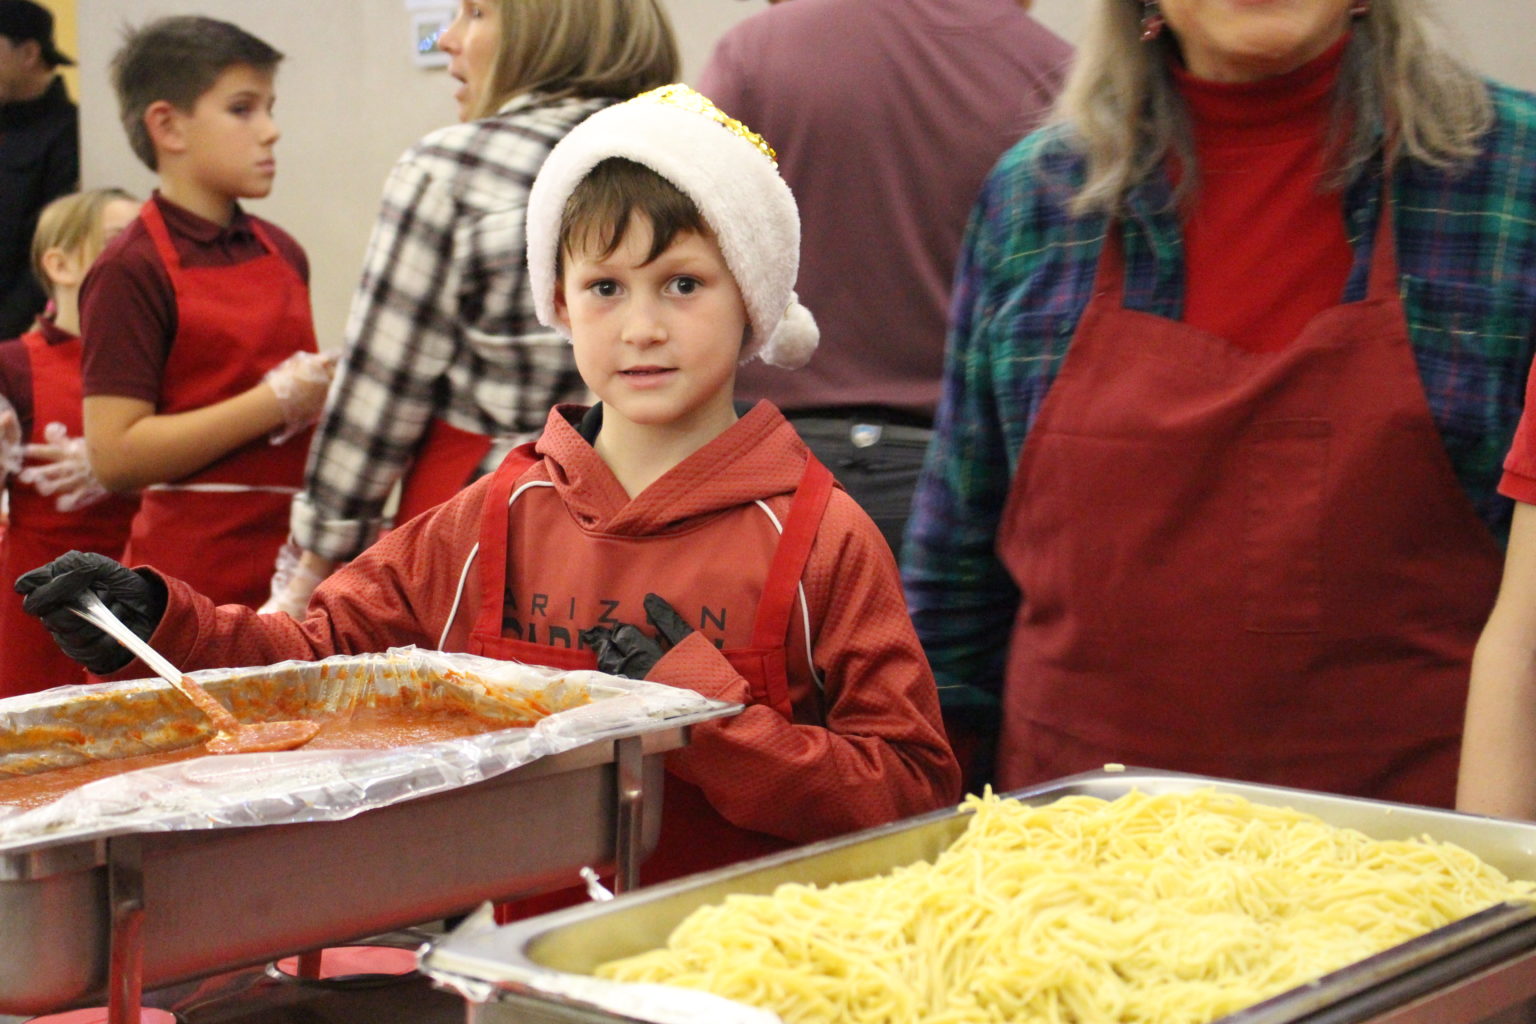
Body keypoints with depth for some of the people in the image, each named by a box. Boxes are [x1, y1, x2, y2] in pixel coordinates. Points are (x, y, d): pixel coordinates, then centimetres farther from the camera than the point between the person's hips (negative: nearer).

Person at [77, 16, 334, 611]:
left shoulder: (282, 252, 12)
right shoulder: (132, 271, -9)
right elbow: (116, 456, -16)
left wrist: (323, 393, 5)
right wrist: (277, 401, -17)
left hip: (296, 561, 6)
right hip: (193, 578, -6)